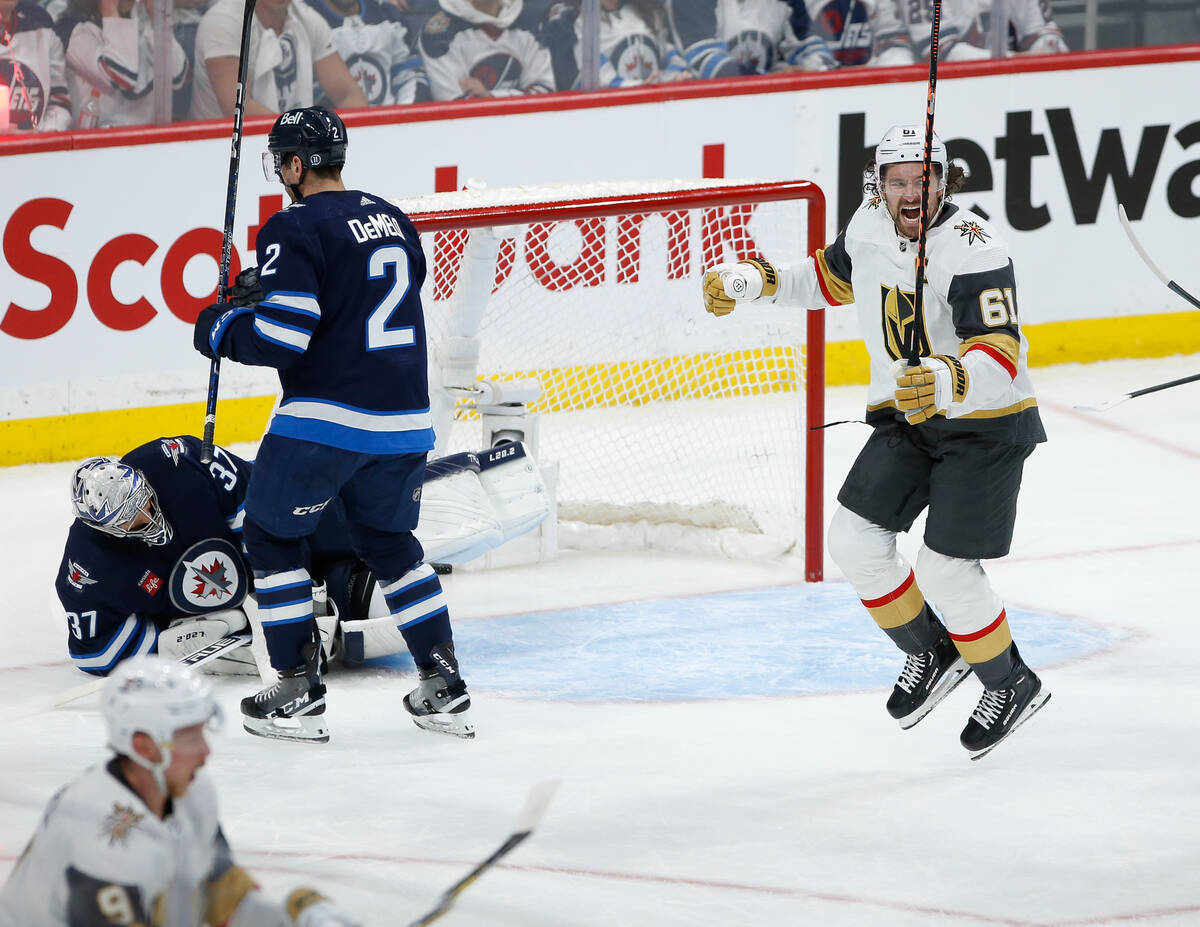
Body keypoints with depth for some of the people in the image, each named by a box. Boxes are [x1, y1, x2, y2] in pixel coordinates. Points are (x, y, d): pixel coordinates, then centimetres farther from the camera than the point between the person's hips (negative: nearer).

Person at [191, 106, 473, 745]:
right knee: (389, 542, 22)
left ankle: (298, 691, 7)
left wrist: (219, 330, 3)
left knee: (272, 535, 11)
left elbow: (281, 338, -17)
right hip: (403, 420, 7)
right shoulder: (392, 220, 13)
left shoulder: (295, 230, -11)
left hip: (325, 420, -7)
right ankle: (443, 688, 15)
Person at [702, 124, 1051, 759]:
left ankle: (1011, 684, 13)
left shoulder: (974, 250, -27)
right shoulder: (869, 229, -4)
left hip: (988, 424, -7)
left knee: (945, 569, -11)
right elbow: (833, 278, 19)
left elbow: (999, 356, -35)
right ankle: (932, 655, 20)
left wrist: (950, 381, -54)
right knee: (854, 539, -2)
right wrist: (754, 280, 7)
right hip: (906, 418, 7)